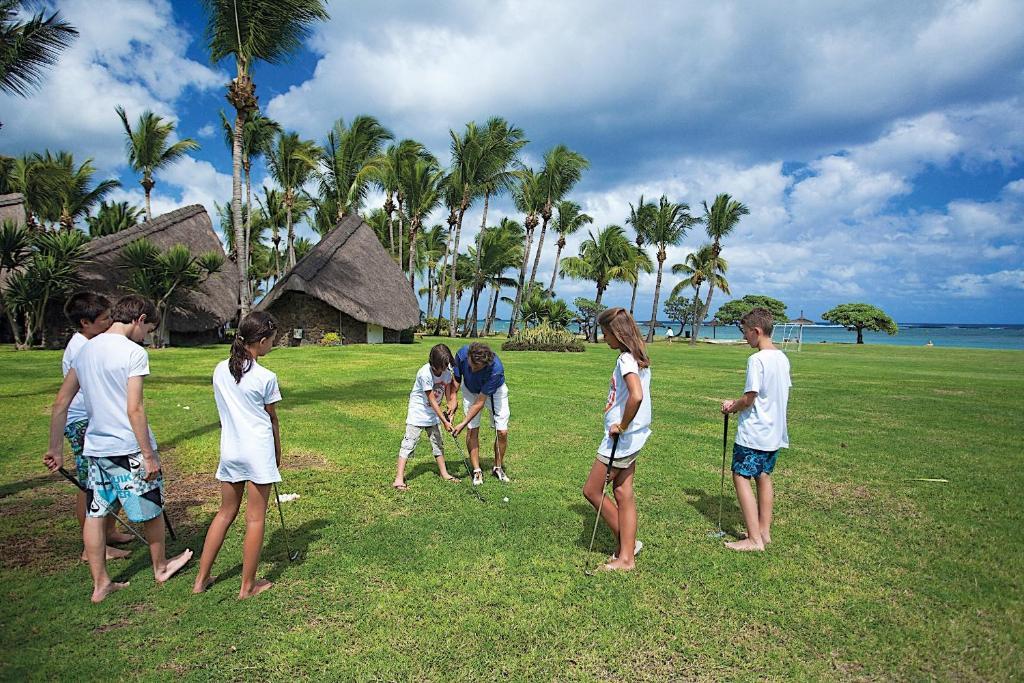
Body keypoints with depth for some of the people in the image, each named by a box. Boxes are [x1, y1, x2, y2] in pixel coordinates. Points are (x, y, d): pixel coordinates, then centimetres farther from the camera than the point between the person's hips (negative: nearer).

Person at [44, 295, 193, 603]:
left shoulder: (85, 350, 8)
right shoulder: (133, 352, -15)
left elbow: (61, 402, 11)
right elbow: (134, 410, -20)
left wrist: (55, 448, 17)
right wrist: (149, 455, -16)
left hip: (96, 448, 7)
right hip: (129, 449, -7)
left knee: (94, 514, 11)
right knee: (152, 510, 12)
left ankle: (100, 584, 21)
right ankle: (161, 566, 31)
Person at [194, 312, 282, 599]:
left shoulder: (220, 370, 3)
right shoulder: (266, 378, -13)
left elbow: (226, 410, 8)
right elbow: (272, 419, -2)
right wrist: (278, 452, 10)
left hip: (229, 450, 6)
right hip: (258, 452, -6)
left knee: (226, 512, 20)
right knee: (255, 518, 6)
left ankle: (202, 578, 27)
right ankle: (248, 585, 16)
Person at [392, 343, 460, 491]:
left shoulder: (447, 370, -8)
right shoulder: (425, 373, -28)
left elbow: (448, 393, 0)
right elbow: (432, 400, -25)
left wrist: (450, 413, -11)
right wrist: (444, 421, -22)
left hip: (433, 413, 7)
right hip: (418, 411, -7)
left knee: (438, 442, 16)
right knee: (409, 444, -9)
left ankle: (444, 473, 29)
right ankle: (399, 479, -8)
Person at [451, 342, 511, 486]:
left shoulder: (496, 369, -41)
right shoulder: (462, 354, -33)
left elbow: (480, 402, -34)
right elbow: (456, 379, -12)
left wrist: (463, 424, -33)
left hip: (495, 391, -2)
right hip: (470, 390, 2)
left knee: (502, 432, -6)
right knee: (472, 430, -6)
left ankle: (498, 468, 16)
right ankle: (477, 471, 7)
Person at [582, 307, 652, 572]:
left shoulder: (626, 359, -20)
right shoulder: (639, 358, 11)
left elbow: (636, 396, -35)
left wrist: (622, 426, -22)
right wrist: (623, 425, 11)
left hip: (621, 439, -9)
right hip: (632, 439, 9)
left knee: (592, 491, 5)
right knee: (623, 493, 14)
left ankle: (627, 545, 17)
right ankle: (626, 556, 22)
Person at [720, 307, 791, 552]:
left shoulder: (757, 360, -20)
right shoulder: (782, 358, 7)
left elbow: (749, 398, -21)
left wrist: (731, 408, 0)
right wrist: (738, 403, 13)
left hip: (753, 433, -9)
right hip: (775, 431, 9)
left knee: (741, 477, -1)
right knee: (763, 477, 17)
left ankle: (754, 539, 1)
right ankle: (764, 531, 25)